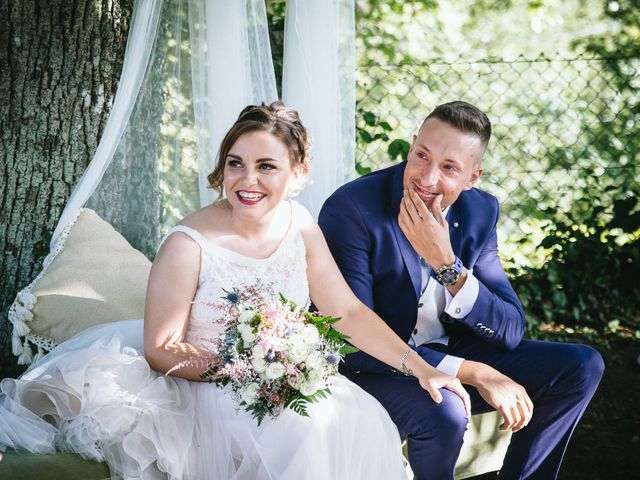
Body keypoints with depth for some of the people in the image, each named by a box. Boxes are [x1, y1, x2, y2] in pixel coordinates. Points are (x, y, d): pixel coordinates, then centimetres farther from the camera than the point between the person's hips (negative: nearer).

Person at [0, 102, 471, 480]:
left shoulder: (299, 226, -2)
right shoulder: (189, 245, -18)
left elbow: (349, 313, 3)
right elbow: (160, 349, -12)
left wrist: (422, 369, -2)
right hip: (203, 392, -5)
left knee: (357, 418, -21)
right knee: (303, 431, -30)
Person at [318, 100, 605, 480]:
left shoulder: (480, 211, -5)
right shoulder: (352, 210, -22)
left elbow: (511, 332, -9)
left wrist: (446, 263, -27)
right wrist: (473, 373, -30)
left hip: (449, 352, 6)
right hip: (372, 367, -6)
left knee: (580, 366, -3)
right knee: (443, 413, -35)